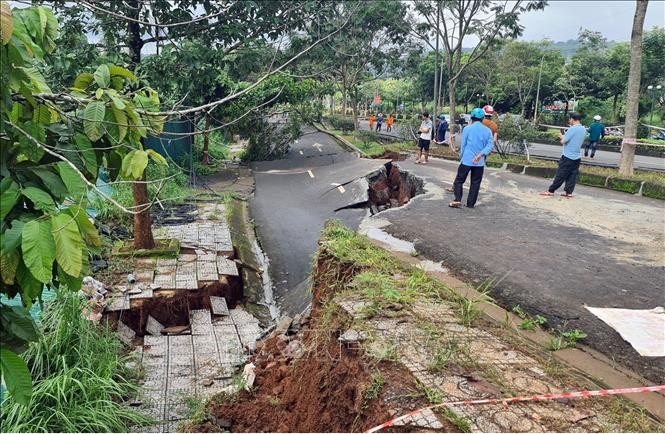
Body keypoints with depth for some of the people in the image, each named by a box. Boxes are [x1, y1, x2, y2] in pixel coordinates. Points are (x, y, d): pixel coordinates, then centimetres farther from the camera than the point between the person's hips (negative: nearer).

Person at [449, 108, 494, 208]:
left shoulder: (467, 129, -2)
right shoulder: (488, 130, 5)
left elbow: (463, 145, 2)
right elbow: (490, 145, -6)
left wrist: (461, 158, 13)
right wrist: (481, 154, -15)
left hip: (466, 160, -2)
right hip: (480, 162, 2)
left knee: (459, 180, 5)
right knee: (475, 183, 10)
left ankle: (457, 200, -9)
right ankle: (470, 203, 12)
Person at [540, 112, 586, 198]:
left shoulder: (572, 129, -17)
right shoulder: (583, 129, 9)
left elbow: (563, 141, -15)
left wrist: (562, 137, 5)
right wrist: (564, 137, 11)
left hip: (568, 156, -7)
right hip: (577, 157, 7)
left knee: (560, 175, -3)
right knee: (572, 175, 8)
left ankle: (551, 191, 3)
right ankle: (569, 192, 10)